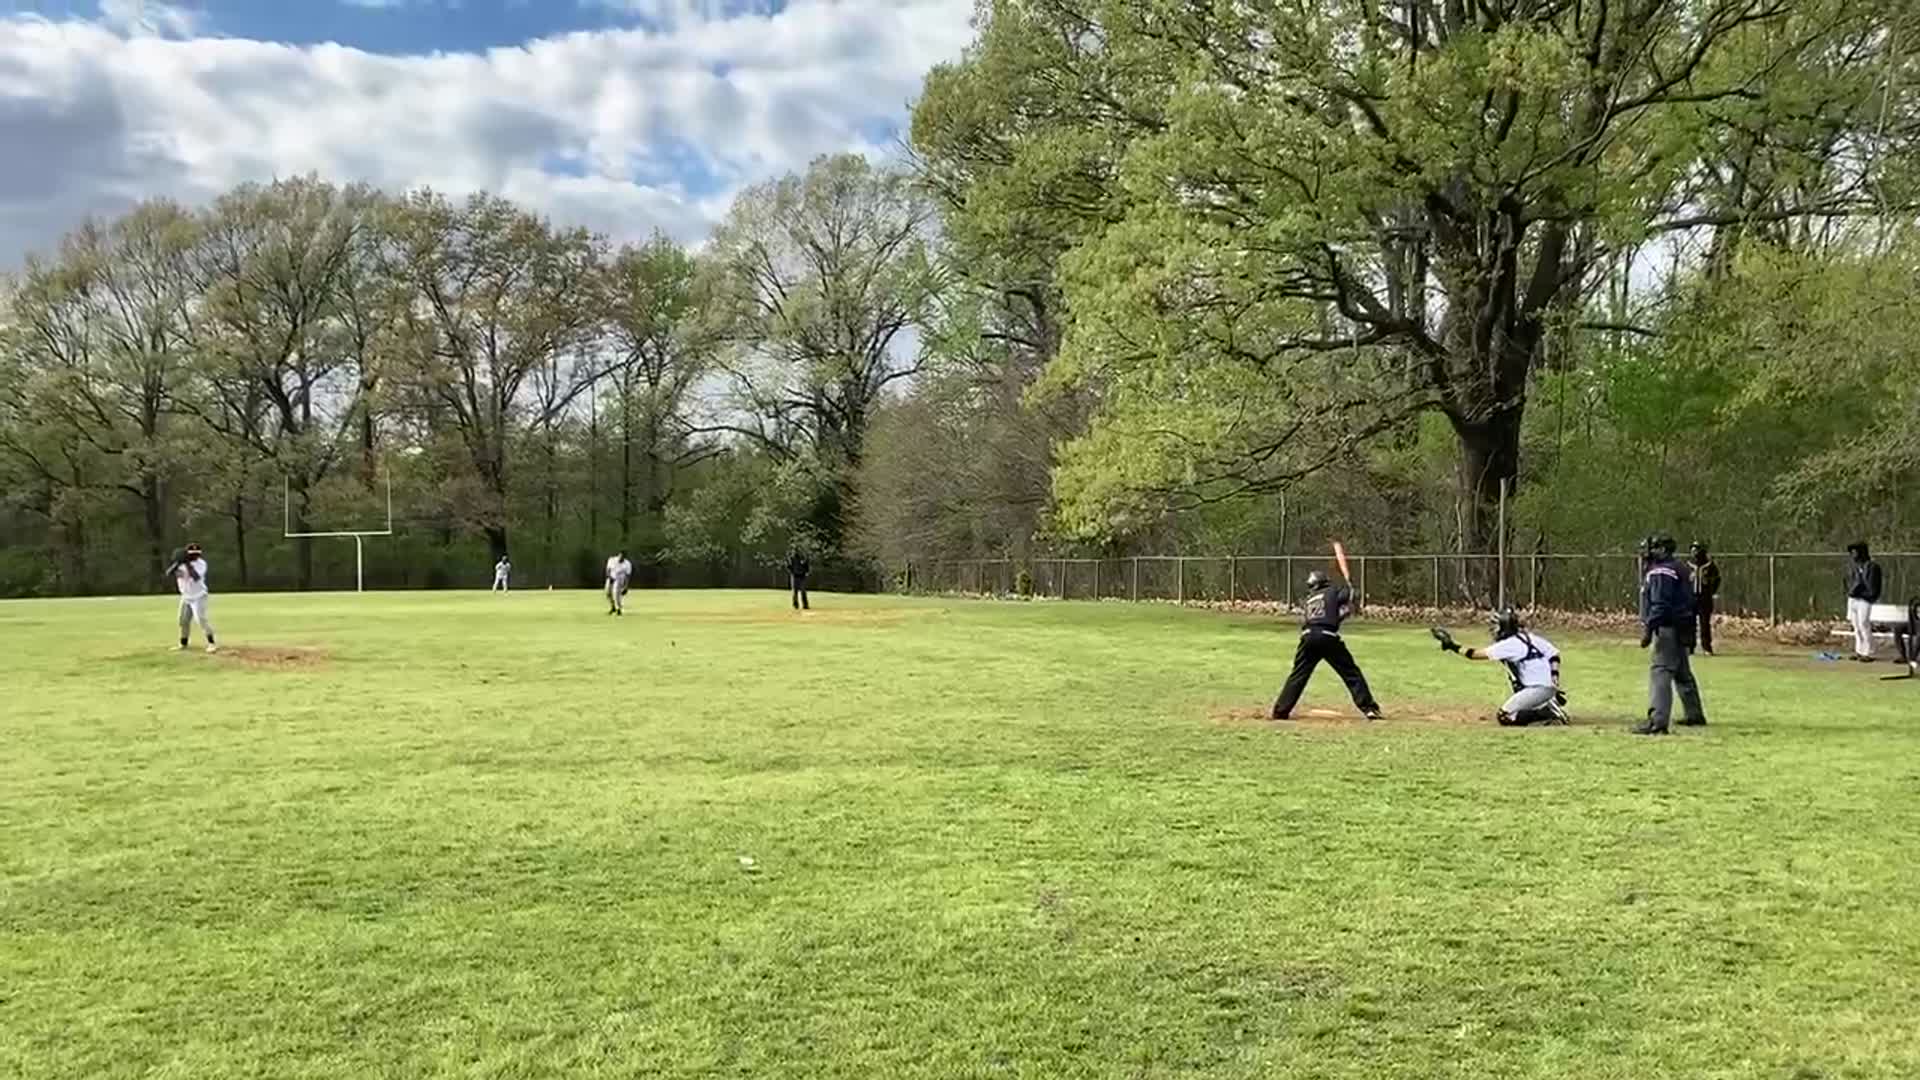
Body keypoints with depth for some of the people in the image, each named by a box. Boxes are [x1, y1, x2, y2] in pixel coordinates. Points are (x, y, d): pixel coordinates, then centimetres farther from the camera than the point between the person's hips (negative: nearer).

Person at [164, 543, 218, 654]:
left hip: (198, 596, -6)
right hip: (185, 596, 6)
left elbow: (196, 577, -29)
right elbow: (167, 574, -9)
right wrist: (177, 563, -23)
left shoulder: (201, 564, -13)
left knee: (201, 618, -17)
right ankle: (183, 644, 27)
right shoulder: (180, 564, 0)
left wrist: (188, 564, -29)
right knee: (183, 620, 13)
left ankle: (212, 643, -16)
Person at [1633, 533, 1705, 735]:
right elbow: (1689, 601, 22)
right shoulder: (1679, 570, 19)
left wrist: (1648, 629, -24)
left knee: (1660, 672, -16)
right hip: (1682, 630, 11)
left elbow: (1660, 605, -22)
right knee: (1682, 674, 23)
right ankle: (1695, 715, 37)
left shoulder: (1661, 572, -14)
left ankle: (1657, 721, -24)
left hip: (1669, 629, -11)